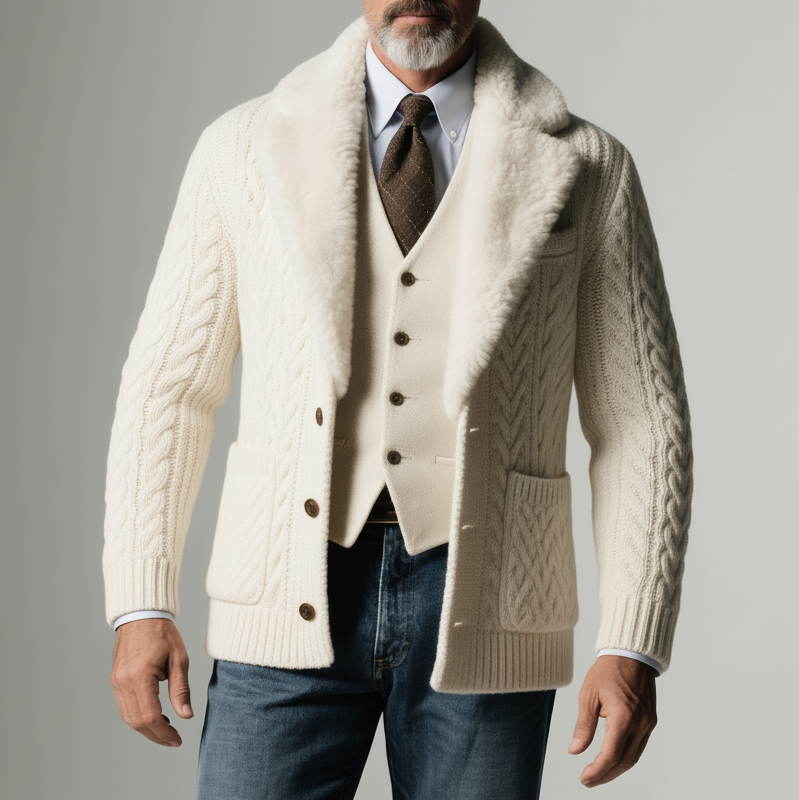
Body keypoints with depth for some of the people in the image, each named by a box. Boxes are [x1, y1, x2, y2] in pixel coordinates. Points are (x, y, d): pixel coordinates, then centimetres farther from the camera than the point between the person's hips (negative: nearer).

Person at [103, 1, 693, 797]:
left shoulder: (587, 169, 1)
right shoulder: (246, 148, 4)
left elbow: (643, 421, 2)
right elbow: (171, 382, 7)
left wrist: (632, 650, -6)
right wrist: (140, 607, -1)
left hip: (484, 607, 0)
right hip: (293, 607, 1)